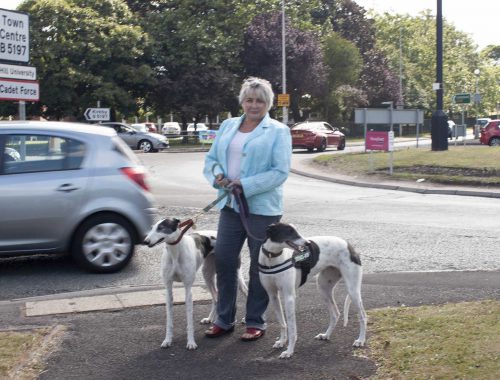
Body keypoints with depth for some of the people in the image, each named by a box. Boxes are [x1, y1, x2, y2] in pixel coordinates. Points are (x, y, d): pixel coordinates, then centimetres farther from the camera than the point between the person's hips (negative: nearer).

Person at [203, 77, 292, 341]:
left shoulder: (278, 131, -3)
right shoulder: (228, 126, 13)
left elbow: (280, 171, -12)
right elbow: (211, 158, 15)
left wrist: (246, 185, -19)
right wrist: (216, 175, -8)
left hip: (262, 208, -5)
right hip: (230, 206, 5)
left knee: (260, 267, 5)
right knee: (224, 261, 5)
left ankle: (255, 323, 18)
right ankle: (224, 319, 20)